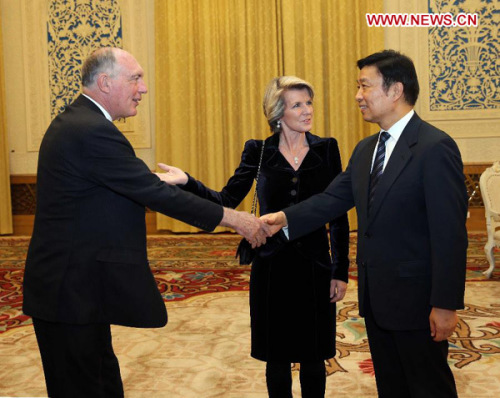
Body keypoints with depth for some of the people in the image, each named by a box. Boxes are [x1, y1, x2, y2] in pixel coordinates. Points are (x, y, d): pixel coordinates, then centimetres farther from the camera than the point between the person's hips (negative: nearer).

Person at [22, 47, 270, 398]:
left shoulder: (74, 122, 11)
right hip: (72, 290, -10)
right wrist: (230, 217, -18)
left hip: (70, 284, 10)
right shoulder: (93, 132, -22)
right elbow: (155, 194, -23)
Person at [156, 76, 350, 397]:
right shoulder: (258, 152, -1)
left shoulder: (326, 149, -1)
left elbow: (338, 216, 0)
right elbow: (226, 201, -6)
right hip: (272, 268, 0)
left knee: (313, 356, 11)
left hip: (315, 268, 0)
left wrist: (341, 271, -2)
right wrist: (187, 181, -22)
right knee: (277, 358, 11)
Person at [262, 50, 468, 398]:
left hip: (417, 301, -7)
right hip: (376, 297, 8)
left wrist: (446, 304, -19)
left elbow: (450, 233, -19)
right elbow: (334, 197, 4)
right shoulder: (365, 150, 10)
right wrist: (285, 218, -11)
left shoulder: (436, 147, -17)